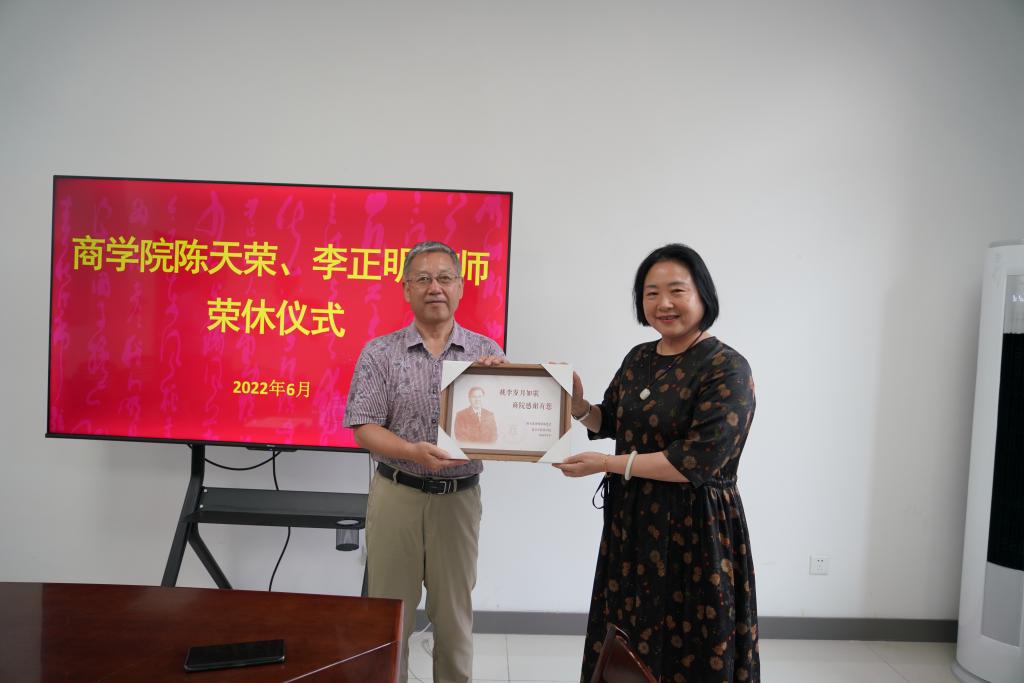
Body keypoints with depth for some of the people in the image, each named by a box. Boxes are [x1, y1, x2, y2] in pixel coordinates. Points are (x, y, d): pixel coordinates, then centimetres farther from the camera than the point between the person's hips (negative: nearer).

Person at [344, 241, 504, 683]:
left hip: (459, 498, 1)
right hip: (396, 496, -1)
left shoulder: (487, 353, 2)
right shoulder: (380, 352, -2)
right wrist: (414, 452, -25)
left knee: (454, 613, 14)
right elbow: (364, 429, -8)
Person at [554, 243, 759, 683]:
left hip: (695, 533, -7)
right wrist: (578, 406, -2)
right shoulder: (638, 359, 7)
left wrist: (607, 464, -18)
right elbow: (610, 422, 20)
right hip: (632, 523, 7)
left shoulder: (726, 369, -15)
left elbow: (696, 461, -22)